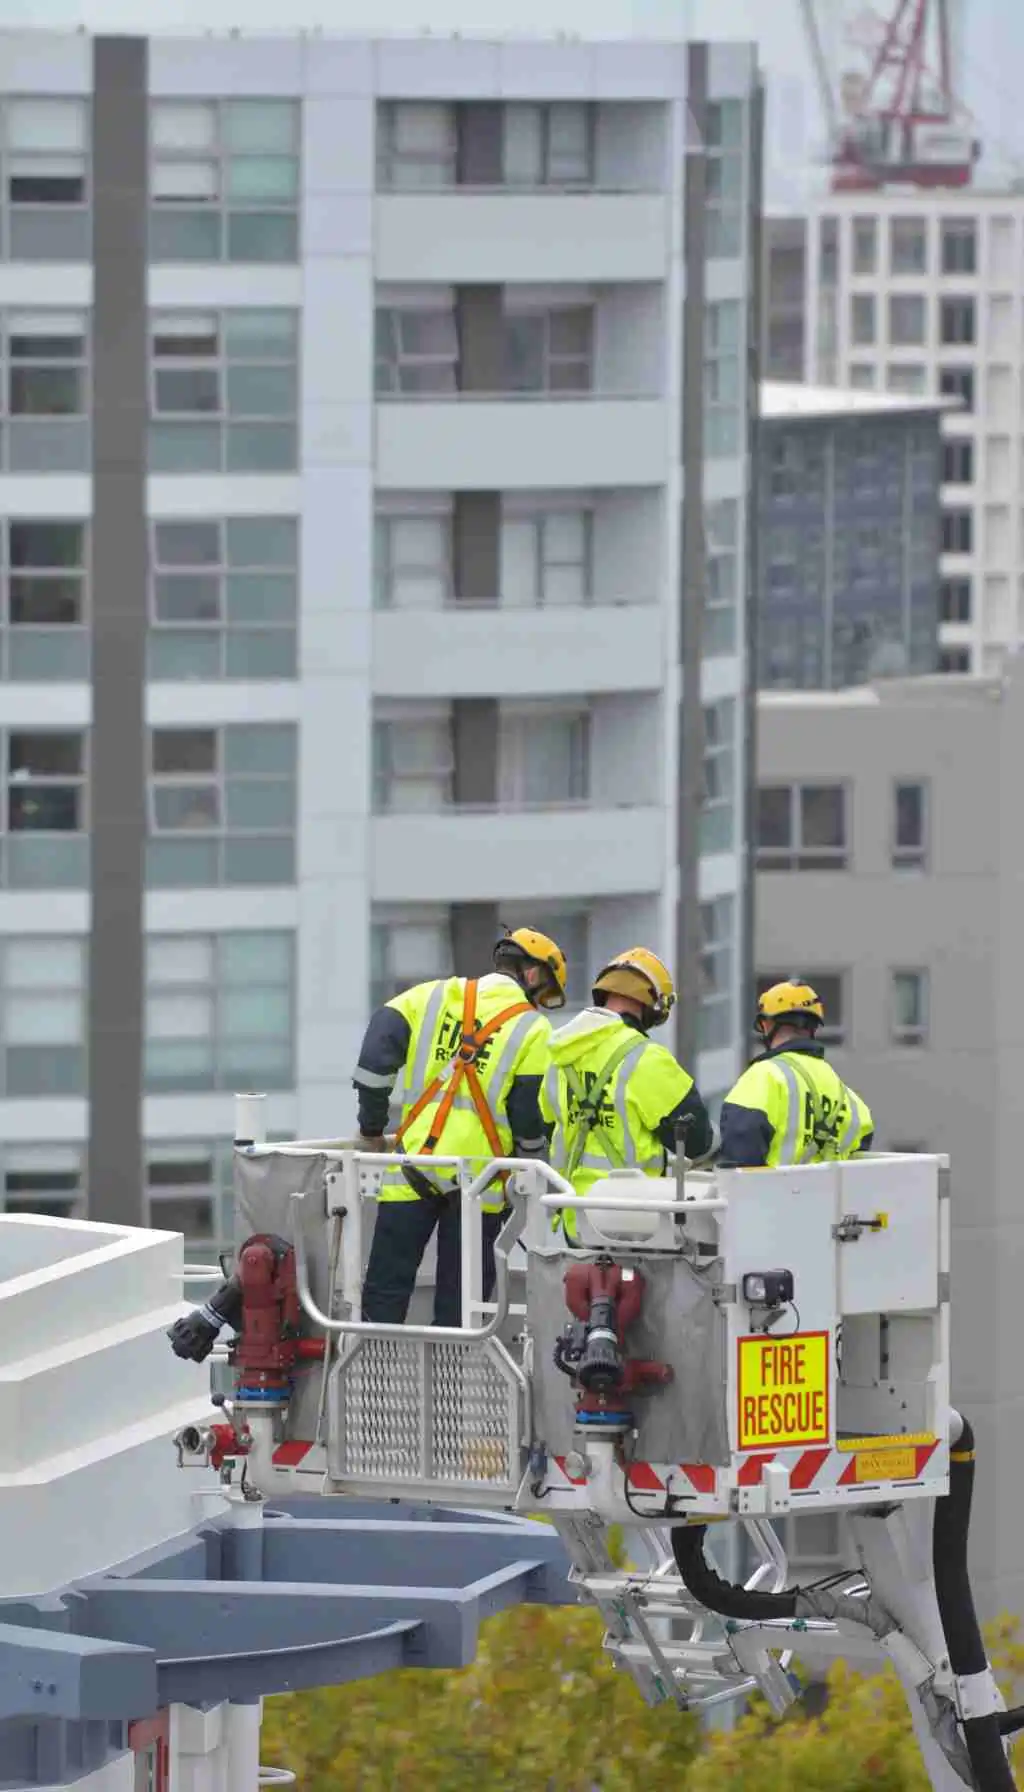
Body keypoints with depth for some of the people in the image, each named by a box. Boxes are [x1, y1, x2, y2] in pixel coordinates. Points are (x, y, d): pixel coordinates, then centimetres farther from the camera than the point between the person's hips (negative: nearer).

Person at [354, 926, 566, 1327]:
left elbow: (376, 1053, -1)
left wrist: (371, 1128, 9)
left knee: (386, 1284, 6)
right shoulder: (533, 1028, 0)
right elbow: (531, 1114, -3)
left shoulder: (430, 997, 8)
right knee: (459, 1294, 7)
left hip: (414, 1168, 2)